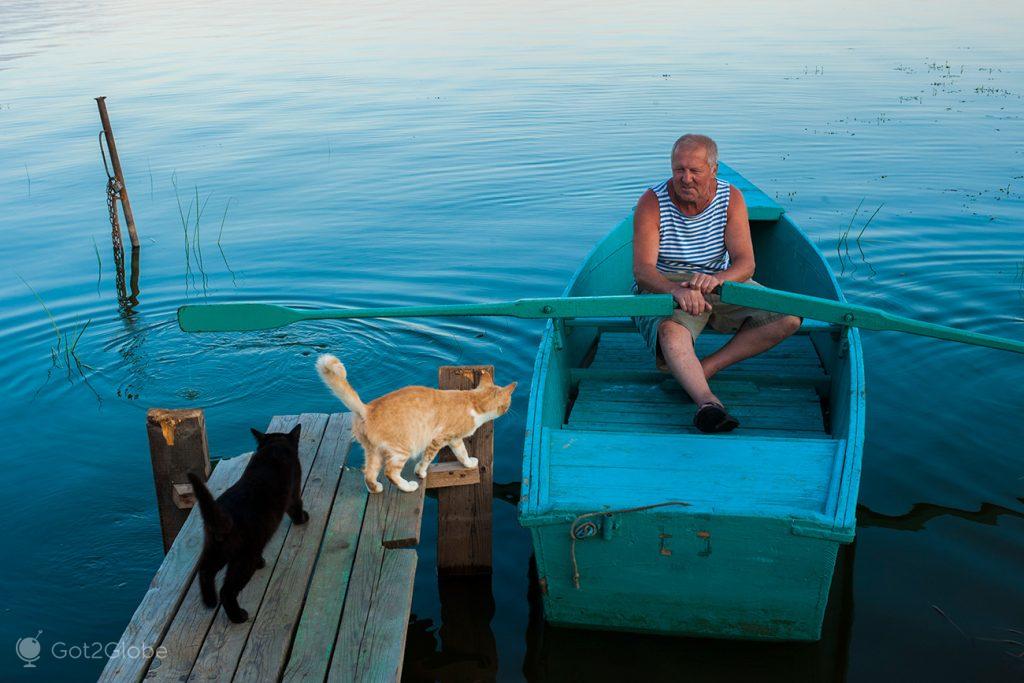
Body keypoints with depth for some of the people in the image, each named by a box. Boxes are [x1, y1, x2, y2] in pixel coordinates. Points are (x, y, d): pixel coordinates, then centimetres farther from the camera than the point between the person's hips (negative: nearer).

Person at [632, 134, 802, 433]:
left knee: (789, 318, -15)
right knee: (671, 333, -39)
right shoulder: (652, 203, -12)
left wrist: (715, 279, -40)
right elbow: (642, 270, -23)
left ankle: (704, 369, -25)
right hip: (664, 288, -4)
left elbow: (745, 262, -15)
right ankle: (707, 402, -62)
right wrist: (677, 290, -46)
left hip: (720, 285, 4)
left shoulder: (731, 198, -5)